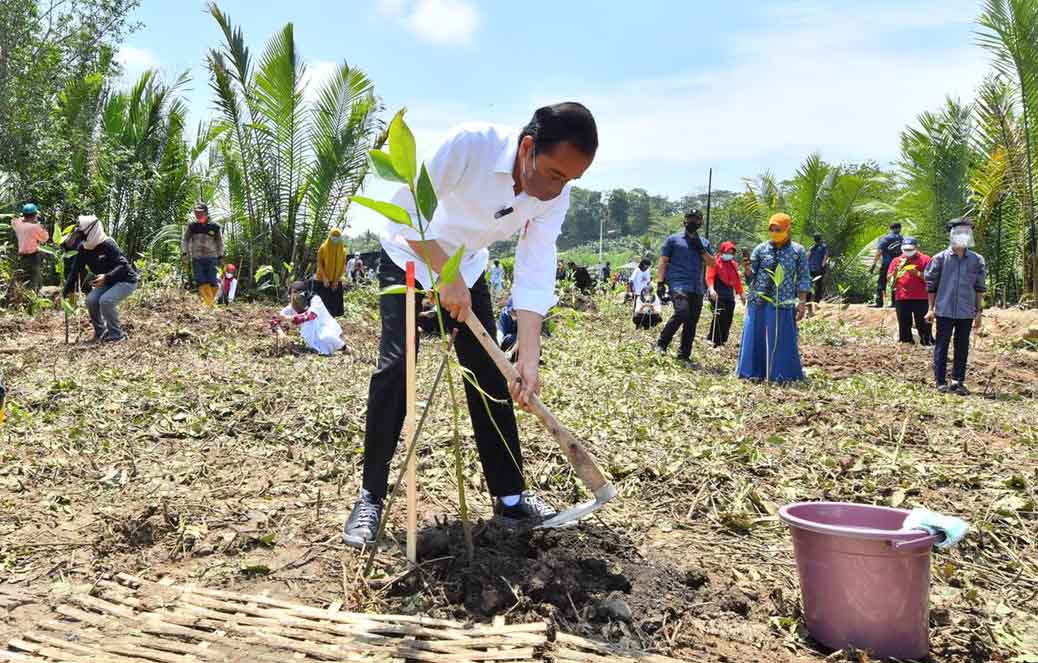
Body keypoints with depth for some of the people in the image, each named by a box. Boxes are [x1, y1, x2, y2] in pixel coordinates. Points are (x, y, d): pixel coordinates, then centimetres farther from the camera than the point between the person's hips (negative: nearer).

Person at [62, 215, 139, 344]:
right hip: (108, 282, 8)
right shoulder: (83, 249, -4)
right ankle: (100, 332, 7)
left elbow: (123, 266, -30)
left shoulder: (108, 245, -25)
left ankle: (116, 334, -10)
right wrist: (66, 292, -3)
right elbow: (74, 271, 0)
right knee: (91, 300, -13)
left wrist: (106, 277, -44)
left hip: (126, 280, -7)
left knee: (106, 300, -27)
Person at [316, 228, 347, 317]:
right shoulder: (323, 248, -5)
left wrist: (336, 281, -7)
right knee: (323, 304, -6)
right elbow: (319, 264, -7)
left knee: (334, 305, 2)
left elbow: (343, 266, 3)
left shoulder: (342, 250, 3)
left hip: (336, 282, 3)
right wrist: (324, 278, -18)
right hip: (323, 281, -3)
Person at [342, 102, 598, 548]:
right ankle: (371, 498, -3)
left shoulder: (555, 197, -19)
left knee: (492, 375, 1)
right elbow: (405, 211, -31)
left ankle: (510, 498, 11)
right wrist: (446, 277, -32)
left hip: (466, 269, 5)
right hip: (410, 259, -4)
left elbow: (534, 278, -21)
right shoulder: (470, 144, -35)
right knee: (396, 366, -16)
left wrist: (529, 357, -29)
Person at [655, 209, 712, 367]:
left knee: (692, 322, 3)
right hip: (678, 284, -5)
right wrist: (660, 282, -5)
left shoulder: (704, 242, 19)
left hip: (697, 288, 5)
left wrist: (700, 248, -2)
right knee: (682, 313, -25)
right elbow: (663, 262, 5)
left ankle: (684, 355, 12)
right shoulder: (673, 239, 9)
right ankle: (661, 344, -10)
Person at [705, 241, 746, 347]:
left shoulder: (733, 264, 18)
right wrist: (711, 289, -29)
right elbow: (709, 277, -13)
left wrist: (741, 293, 26)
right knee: (719, 317, -15)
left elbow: (737, 280, 25)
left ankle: (723, 340, 16)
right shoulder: (715, 262, -4)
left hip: (729, 295, 7)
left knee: (728, 319, 6)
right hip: (717, 295, -7)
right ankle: (716, 342, -10)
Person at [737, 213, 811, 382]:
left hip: (782, 304, -1)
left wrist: (802, 303, -4)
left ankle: (780, 374, 13)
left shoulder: (798, 251, 2)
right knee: (755, 338, 4)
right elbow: (751, 275, 7)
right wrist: (747, 268, -16)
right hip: (758, 302, 2)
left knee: (782, 341, 2)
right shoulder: (761, 248, 4)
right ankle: (754, 372, 14)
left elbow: (803, 279, 3)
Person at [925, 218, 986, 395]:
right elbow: (931, 285, 3)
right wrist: (931, 309, 0)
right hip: (944, 311, -2)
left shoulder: (977, 260, 5)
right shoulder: (940, 258, -1)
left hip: (966, 312, 2)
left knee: (962, 347, 6)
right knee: (941, 346, 2)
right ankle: (941, 382, 8)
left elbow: (980, 288, 9)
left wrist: (979, 311, 6)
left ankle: (958, 381, 13)